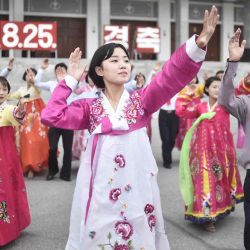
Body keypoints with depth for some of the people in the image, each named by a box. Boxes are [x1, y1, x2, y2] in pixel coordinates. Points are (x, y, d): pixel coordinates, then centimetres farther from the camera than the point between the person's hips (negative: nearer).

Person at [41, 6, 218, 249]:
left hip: (136, 183, 0)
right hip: (101, 185, 0)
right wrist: (70, 79, -1)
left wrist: (197, 44, -29)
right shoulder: (89, 106, 4)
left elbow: (171, 78, -14)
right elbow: (50, 116, -5)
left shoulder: (141, 99, 2)